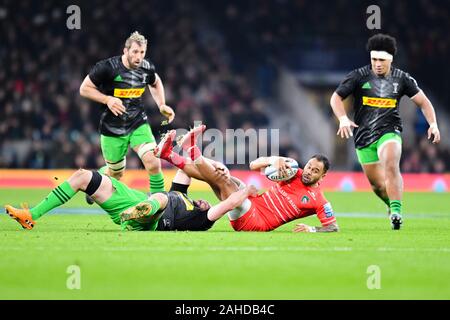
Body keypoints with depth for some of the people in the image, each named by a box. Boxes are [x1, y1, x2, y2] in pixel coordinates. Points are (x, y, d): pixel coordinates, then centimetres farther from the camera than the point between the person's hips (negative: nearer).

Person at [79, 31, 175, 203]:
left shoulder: (147, 68, -4)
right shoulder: (107, 67, -18)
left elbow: (155, 83, 20)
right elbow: (84, 88, -9)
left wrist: (162, 105, 6)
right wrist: (107, 99, -21)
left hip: (138, 124, 3)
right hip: (112, 129, -2)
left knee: (153, 163, -19)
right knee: (116, 173, 10)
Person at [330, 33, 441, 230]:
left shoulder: (401, 79, 2)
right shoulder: (359, 76, -1)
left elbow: (423, 101, 9)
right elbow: (336, 98, 1)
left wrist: (433, 124, -5)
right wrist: (343, 119, -16)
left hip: (389, 132, -1)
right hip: (363, 136, 1)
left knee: (391, 165, -30)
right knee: (377, 184, 5)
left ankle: (396, 211, -32)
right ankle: (392, 205, 35)